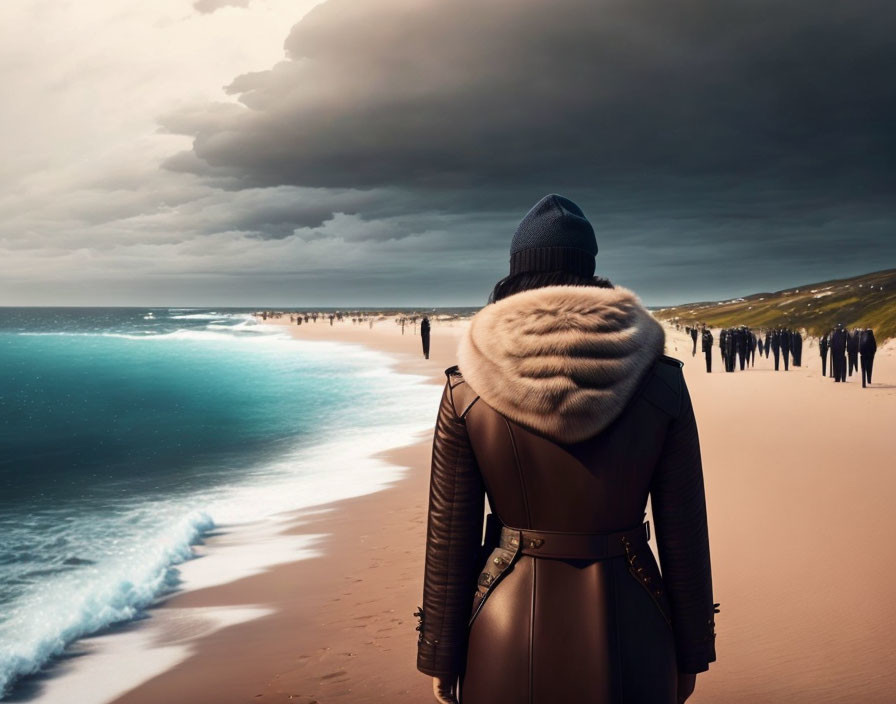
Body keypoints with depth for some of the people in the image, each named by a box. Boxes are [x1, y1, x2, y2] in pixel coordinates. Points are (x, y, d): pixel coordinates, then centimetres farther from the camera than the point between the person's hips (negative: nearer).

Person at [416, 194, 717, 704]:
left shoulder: (466, 389, -9)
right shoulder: (660, 381, -9)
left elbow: (449, 538, -4)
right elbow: (683, 533, -4)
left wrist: (441, 658, 7)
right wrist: (691, 652, 9)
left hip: (508, 635, 0)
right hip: (625, 633, 0)